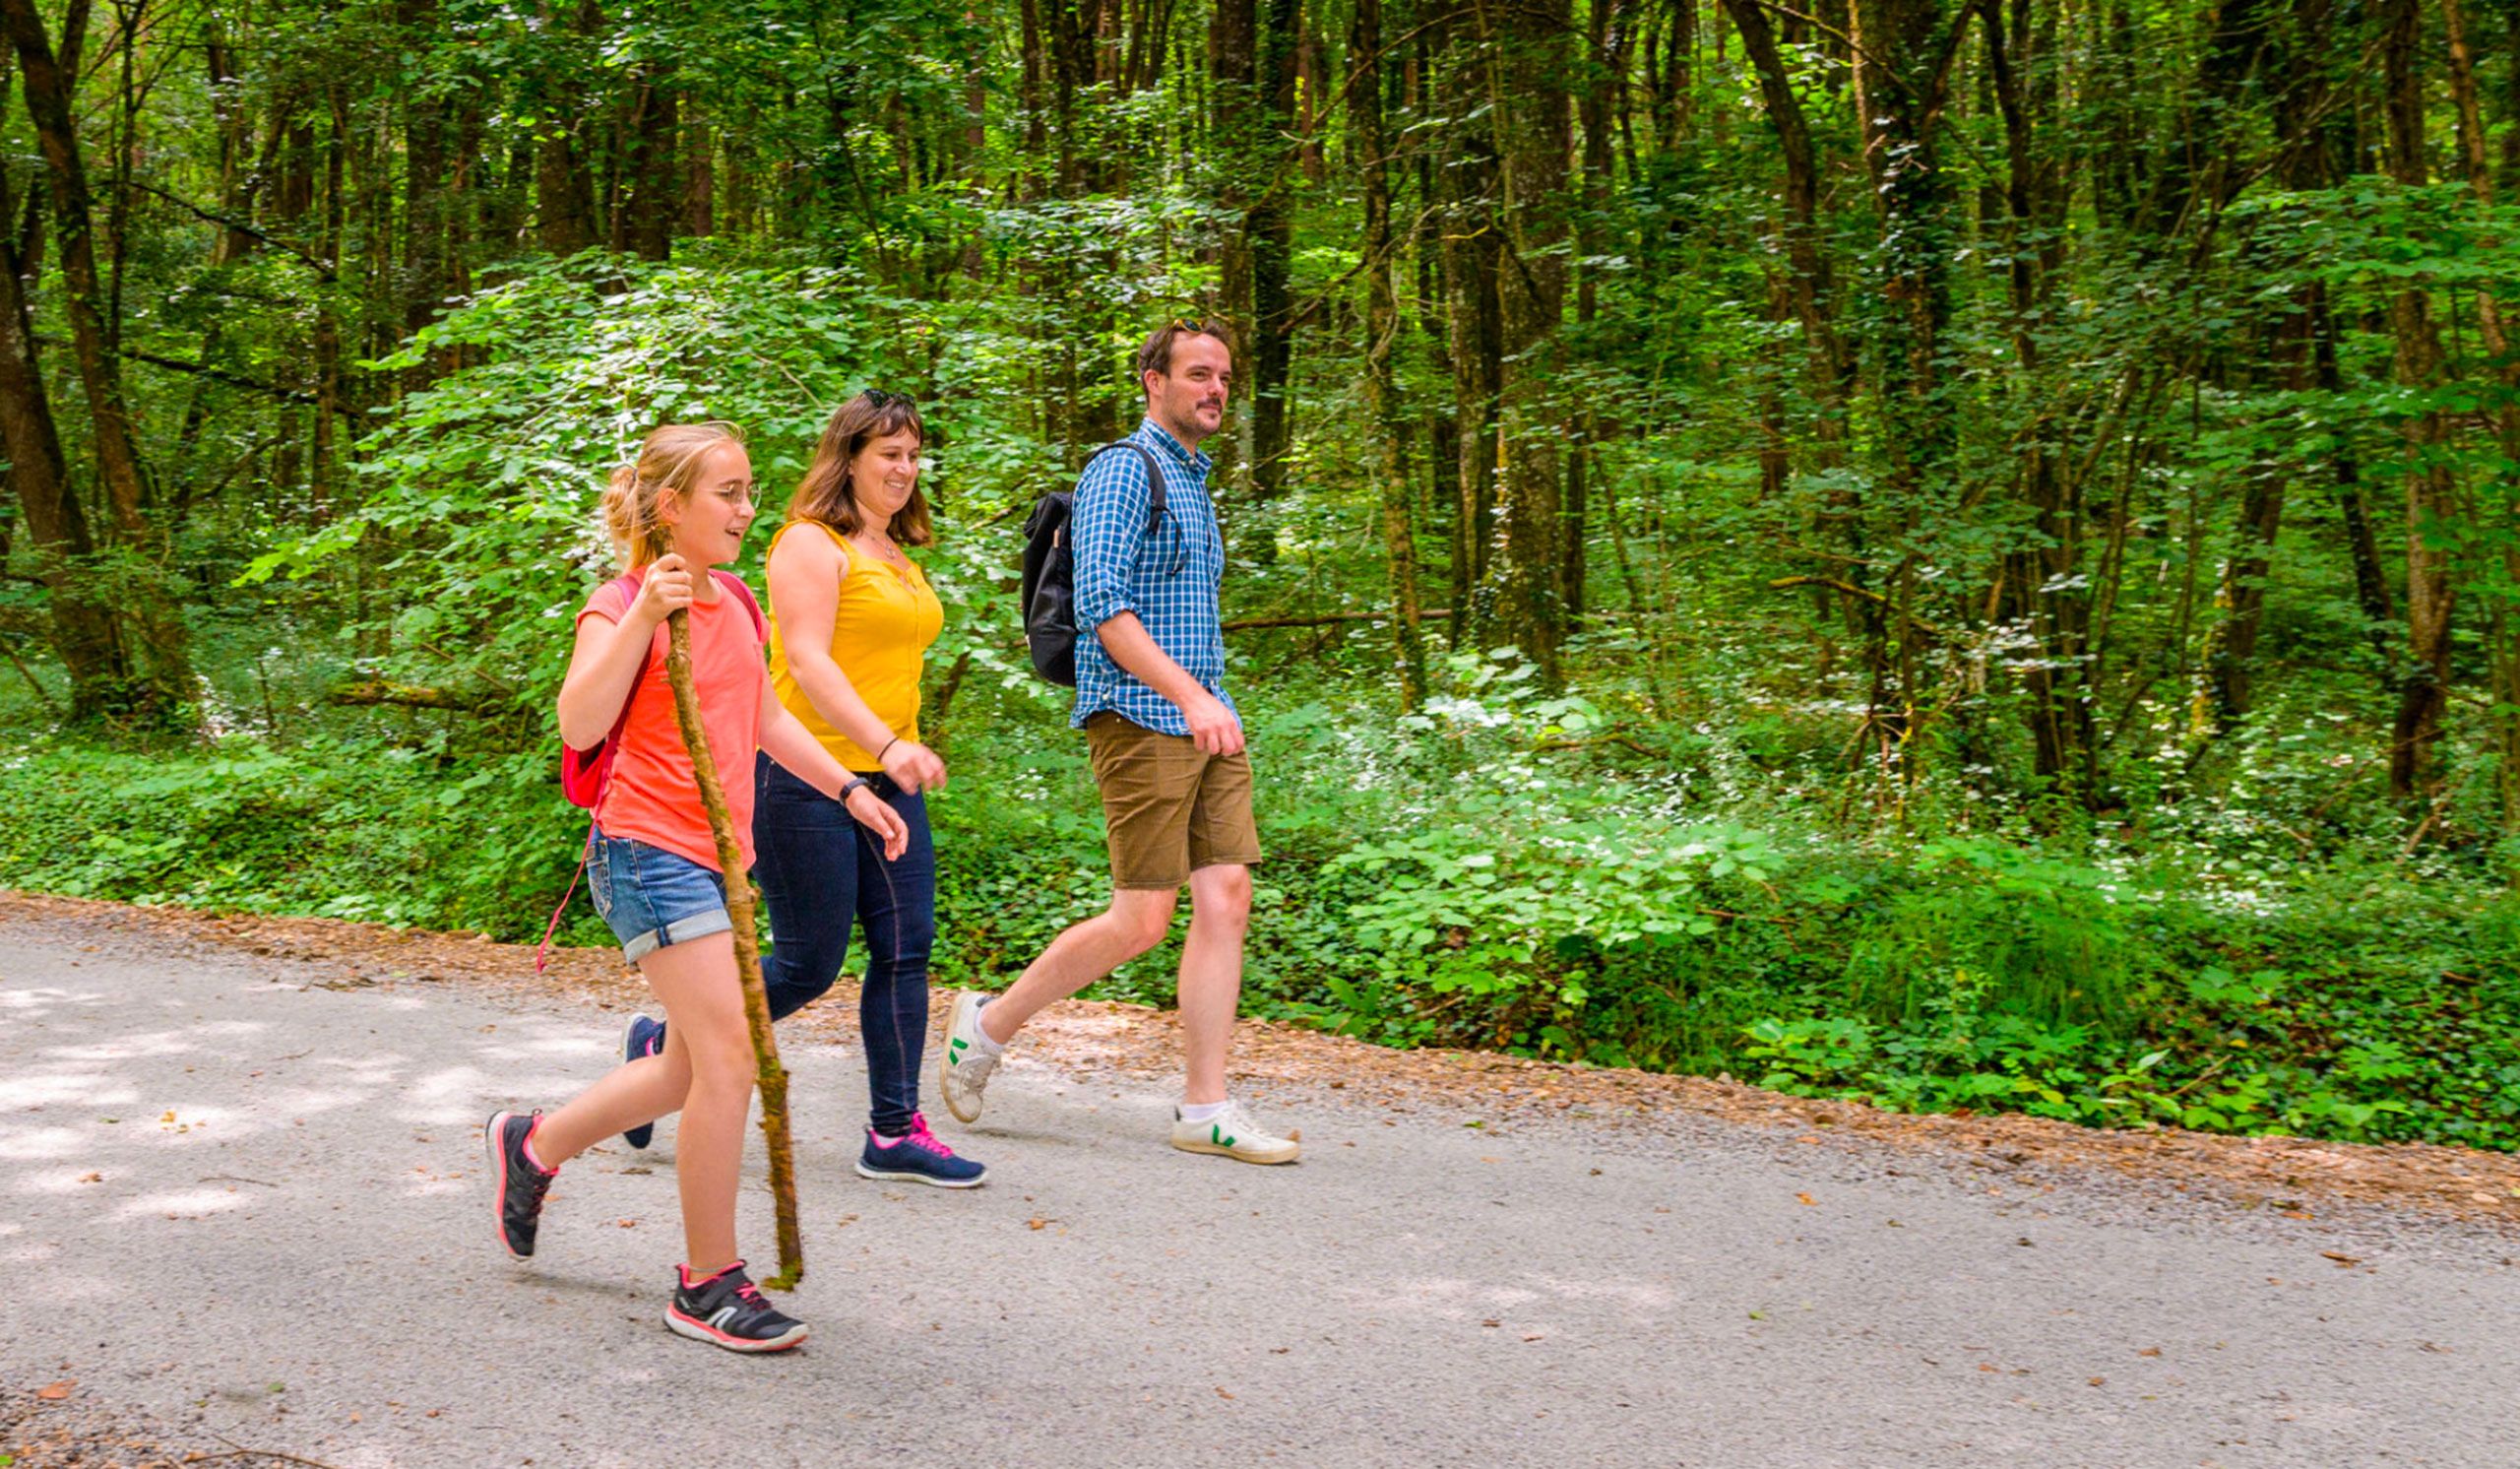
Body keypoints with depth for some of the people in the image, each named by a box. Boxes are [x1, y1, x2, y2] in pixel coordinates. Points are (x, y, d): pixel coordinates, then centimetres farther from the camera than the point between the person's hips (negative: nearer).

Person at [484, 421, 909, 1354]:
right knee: (729, 1057, -14)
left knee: (695, 1070, 15)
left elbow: (767, 720, 26)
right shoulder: (623, 606, -11)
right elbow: (579, 725, -26)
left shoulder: (736, 604, 13)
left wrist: (850, 790, 22)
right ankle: (709, 1283, -4)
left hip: (717, 857, 9)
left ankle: (536, 1144, 37)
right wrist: (643, 617, -32)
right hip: (650, 851, -9)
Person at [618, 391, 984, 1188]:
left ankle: (894, 1131, 6)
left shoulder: (897, 555, 18)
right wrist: (887, 743, -28)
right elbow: (807, 660, -19)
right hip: (805, 776, -8)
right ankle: (662, 1044, 17)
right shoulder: (812, 544, -9)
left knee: (905, 948, 1)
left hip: (885, 780, 8)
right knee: (808, 964, -4)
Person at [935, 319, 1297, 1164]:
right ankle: (988, 1025, 12)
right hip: (1140, 720, -9)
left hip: (1205, 722, 9)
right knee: (1142, 920, -8)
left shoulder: (1194, 482, 22)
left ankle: (1205, 1110, 3)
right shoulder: (1122, 472, -8)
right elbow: (1103, 605, -19)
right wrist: (1190, 695, -27)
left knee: (1227, 897, 0)